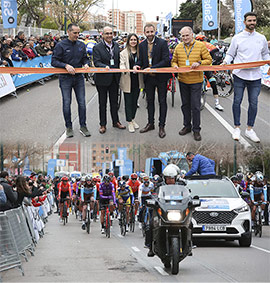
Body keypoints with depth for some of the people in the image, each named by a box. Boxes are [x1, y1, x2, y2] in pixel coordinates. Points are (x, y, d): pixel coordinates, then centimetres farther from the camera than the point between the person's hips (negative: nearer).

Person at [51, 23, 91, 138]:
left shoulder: (81, 45, 7)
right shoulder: (61, 45, -6)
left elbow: (85, 58, 18)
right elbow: (54, 61, -8)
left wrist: (86, 63, -4)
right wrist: (66, 66, -21)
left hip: (79, 77, 3)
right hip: (65, 78, -3)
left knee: (82, 102, 2)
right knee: (67, 103, 1)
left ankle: (83, 126, 10)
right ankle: (69, 127, 13)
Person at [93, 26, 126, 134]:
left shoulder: (116, 45, 7)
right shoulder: (97, 47, -10)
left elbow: (118, 60, 13)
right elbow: (96, 62, -18)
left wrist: (119, 74, 4)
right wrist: (105, 67, -36)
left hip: (114, 79, 4)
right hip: (102, 79, -4)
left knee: (114, 101, 15)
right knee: (102, 103, 7)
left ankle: (116, 121, 28)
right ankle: (103, 124, 16)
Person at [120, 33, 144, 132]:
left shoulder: (139, 52, 8)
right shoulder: (124, 53, -1)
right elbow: (122, 64, -6)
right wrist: (124, 70, -26)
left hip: (137, 80, 3)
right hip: (127, 80, -3)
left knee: (135, 101, 11)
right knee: (128, 101, -1)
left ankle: (132, 119, 25)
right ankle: (129, 122, 5)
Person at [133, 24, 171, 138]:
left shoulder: (162, 43, -11)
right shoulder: (142, 45, 4)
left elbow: (166, 60, -17)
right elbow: (140, 60, 11)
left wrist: (152, 68, -24)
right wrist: (137, 65, -13)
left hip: (160, 77, -5)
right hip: (148, 78, 5)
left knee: (162, 102, 3)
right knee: (150, 101, 14)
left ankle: (161, 126, 9)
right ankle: (150, 123, 26)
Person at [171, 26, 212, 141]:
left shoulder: (200, 46, -5)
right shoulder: (178, 47, 5)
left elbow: (209, 60, -3)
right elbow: (174, 61, 15)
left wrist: (199, 63, -21)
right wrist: (175, 66, -8)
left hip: (196, 81, -4)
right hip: (183, 80, 4)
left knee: (195, 106, -3)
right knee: (185, 105, 14)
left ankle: (196, 129, 6)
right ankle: (187, 126, 28)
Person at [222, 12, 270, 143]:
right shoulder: (237, 38, 1)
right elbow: (230, 54, 7)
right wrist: (225, 62, -11)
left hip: (255, 76, 2)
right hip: (239, 75, -2)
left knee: (253, 103, 5)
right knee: (237, 101, 4)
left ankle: (249, 129, 15)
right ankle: (237, 128, 15)